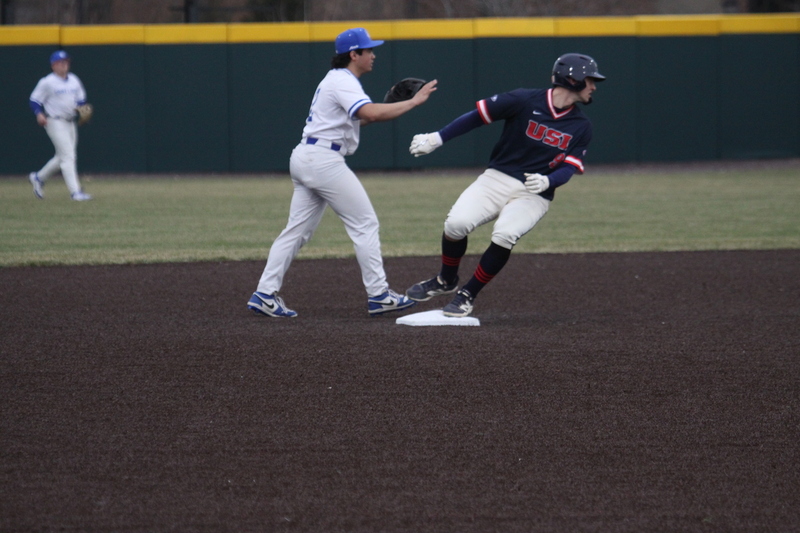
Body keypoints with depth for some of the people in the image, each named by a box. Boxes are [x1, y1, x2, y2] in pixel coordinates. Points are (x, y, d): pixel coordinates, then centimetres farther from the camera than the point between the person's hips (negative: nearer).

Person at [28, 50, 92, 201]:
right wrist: (39, 114, -24)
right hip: (55, 122, -7)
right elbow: (34, 100, -6)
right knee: (68, 156, -13)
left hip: (70, 123, 7)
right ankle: (75, 191, -15)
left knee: (63, 157, 14)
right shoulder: (47, 82, -8)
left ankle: (39, 178, 34)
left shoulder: (74, 80, 10)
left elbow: (81, 99, 19)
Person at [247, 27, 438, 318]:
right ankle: (378, 295, -3)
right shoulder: (343, 82, -12)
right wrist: (413, 101, -22)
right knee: (365, 223, -4)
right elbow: (372, 114, -28)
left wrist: (388, 108, 13)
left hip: (304, 158, 10)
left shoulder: (336, 79, 20)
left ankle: (265, 294, 3)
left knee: (298, 229, 7)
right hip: (324, 160, -10)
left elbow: (359, 118, 27)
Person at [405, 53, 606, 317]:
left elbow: (569, 168, -2)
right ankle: (446, 281, 7)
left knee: (504, 235, -28)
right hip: (497, 178, -1)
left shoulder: (581, 127, 3)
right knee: (457, 223, -23)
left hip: (534, 195, 1)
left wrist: (547, 181, -25)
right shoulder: (525, 101, -7)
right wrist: (436, 139, -8)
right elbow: (477, 115, -4)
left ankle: (467, 295, -7)